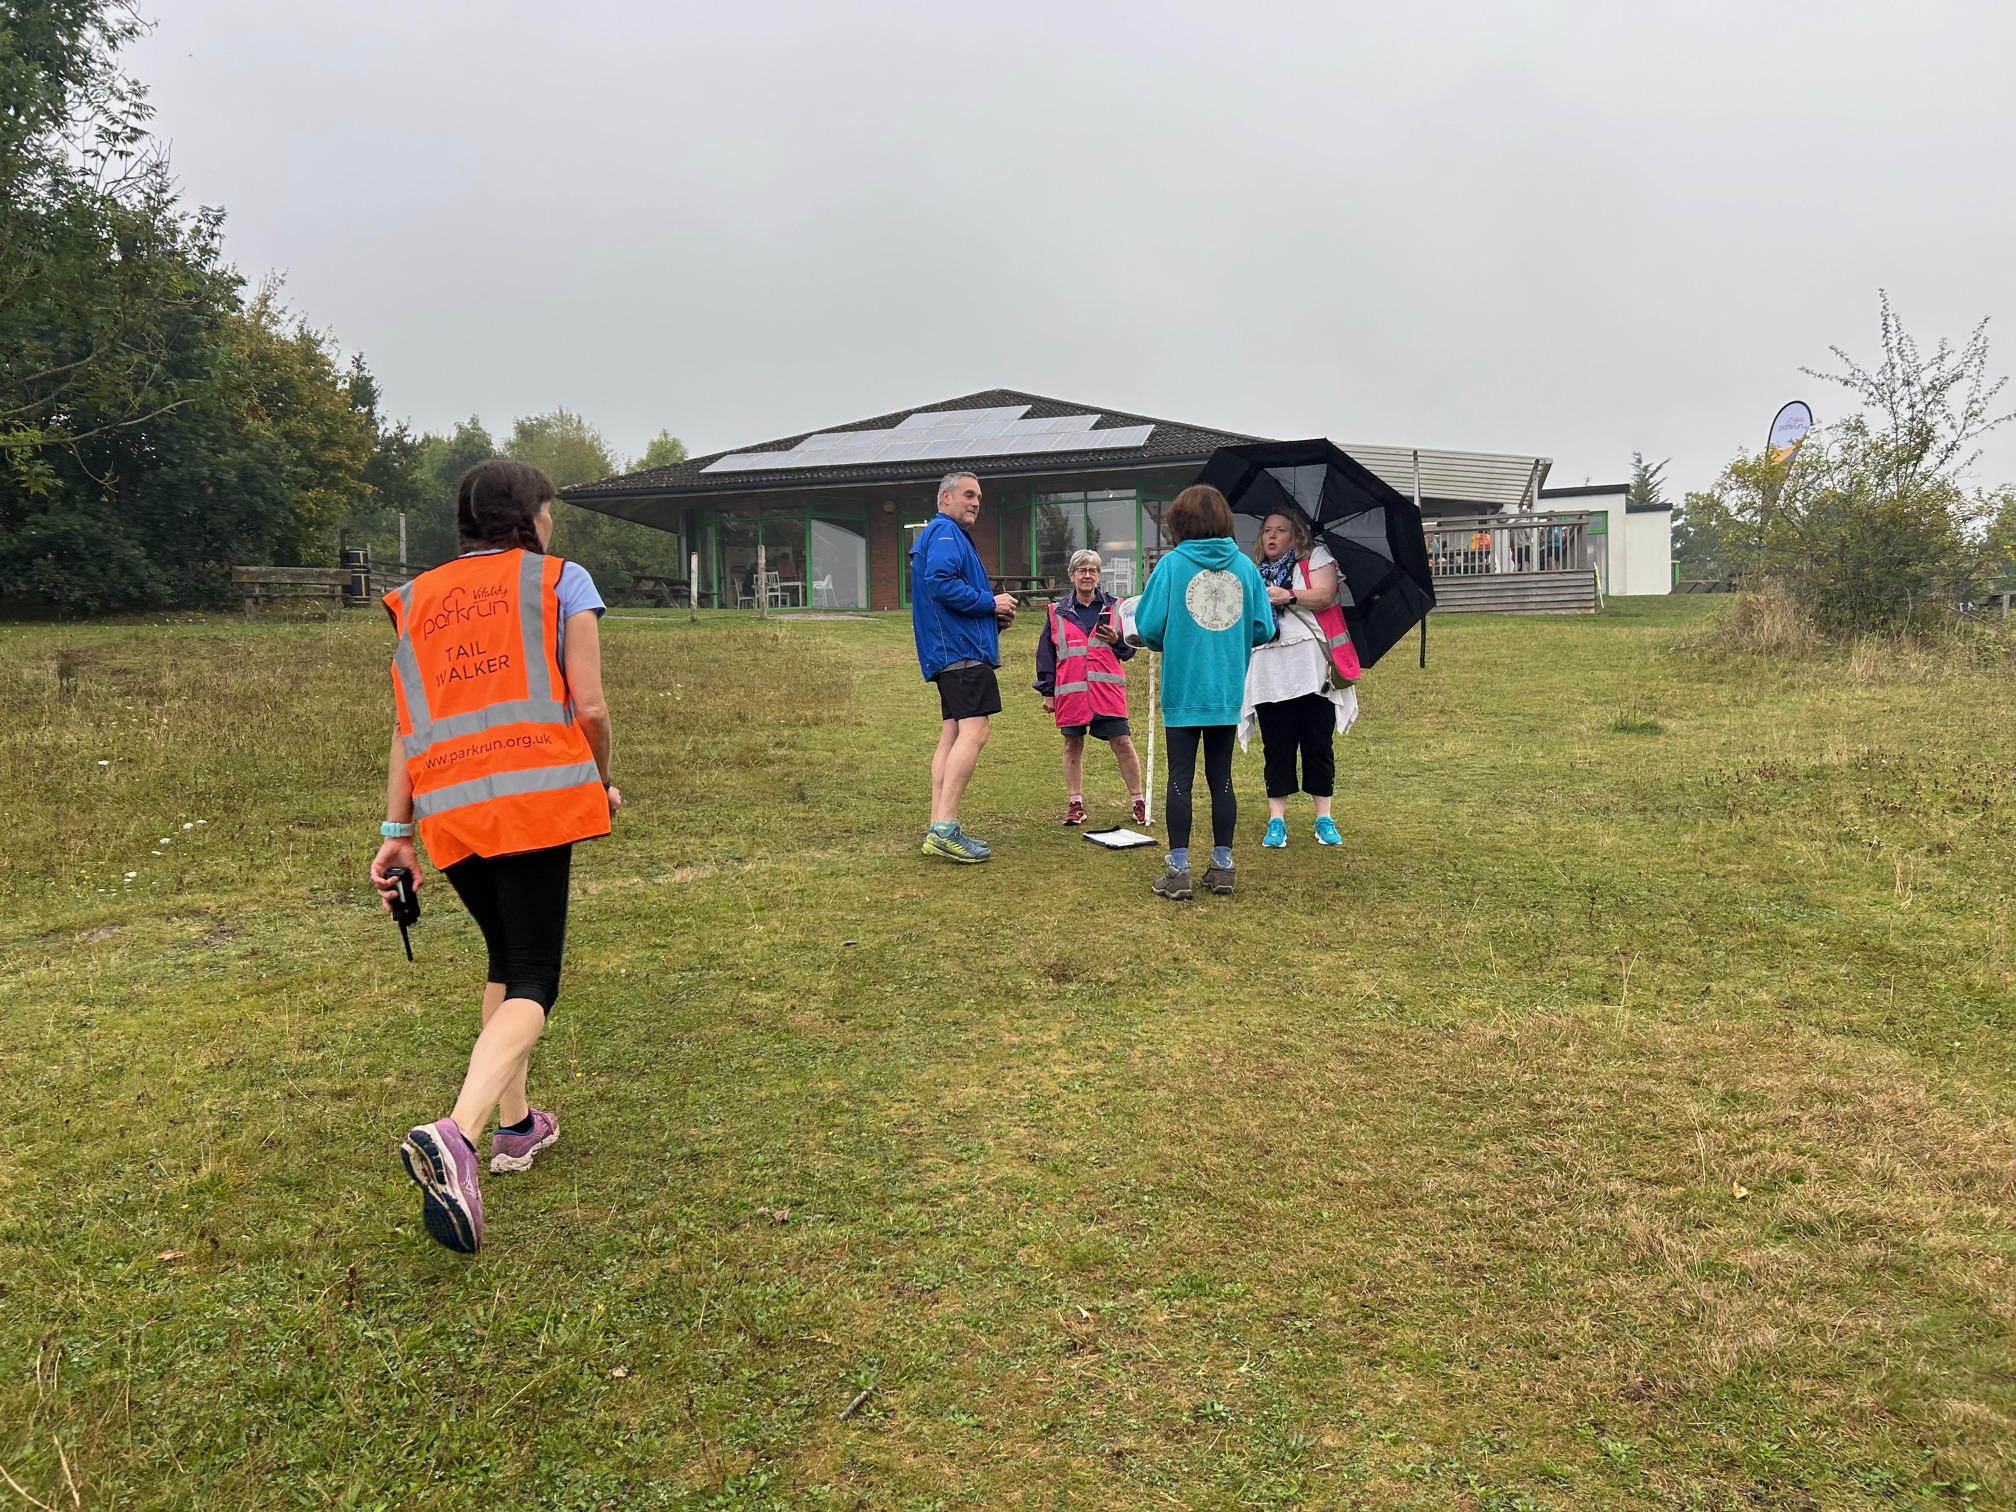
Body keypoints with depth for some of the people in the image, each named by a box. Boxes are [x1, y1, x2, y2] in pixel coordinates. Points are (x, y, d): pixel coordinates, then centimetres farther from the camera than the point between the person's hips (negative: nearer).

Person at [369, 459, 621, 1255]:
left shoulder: (418, 598, 18)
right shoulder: (560, 580, 7)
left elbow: (408, 726, 11)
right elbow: (589, 704, -2)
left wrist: (396, 831, 11)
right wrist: (604, 781, 15)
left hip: (447, 809, 5)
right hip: (534, 796, -5)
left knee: (505, 961, 24)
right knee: (531, 982, -5)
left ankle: (515, 1125, 29)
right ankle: (457, 1134, -28)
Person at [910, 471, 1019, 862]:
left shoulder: (948, 535, 28)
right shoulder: (945, 532, -6)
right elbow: (939, 581, -23)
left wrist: (994, 617, 11)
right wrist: (990, 602, -14)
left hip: (949, 652, 11)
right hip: (962, 649, -11)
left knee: (952, 736, 8)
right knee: (973, 732, -17)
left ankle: (938, 831, 9)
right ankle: (945, 829, -22)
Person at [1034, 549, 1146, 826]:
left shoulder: (1114, 607, 10)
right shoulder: (1057, 612, 7)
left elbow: (1130, 649, 15)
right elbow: (1046, 654, 10)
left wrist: (1117, 641, -8)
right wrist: (1047, 692, 6)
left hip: (1108, 690, 0)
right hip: (1070, 691, 1)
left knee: (1123, 744, -3)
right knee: (1073, 746, 7)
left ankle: (1139, 802, 7)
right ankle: (1075, 805, 17)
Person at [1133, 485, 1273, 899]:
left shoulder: (1172, 564, -7)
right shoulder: (1244, 566, 2)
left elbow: (1148, 628, -10)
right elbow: (1263, 631, 3)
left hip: (1183, 690, -3)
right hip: (1228, 691, 3)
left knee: (1180, 778, 3)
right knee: (1221, 778, 10)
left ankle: (1179, 870, 3)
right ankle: (1222, 866, 15)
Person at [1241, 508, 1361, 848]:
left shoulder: (1316, 558, 9)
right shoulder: (1254, 573, 20)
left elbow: (1324, 595, -10)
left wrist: (1290, 596, -25)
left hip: (1311, 666, -2)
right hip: (1268, 672, 3)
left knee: (1319, 742, 0)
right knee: (1276, 747, 1)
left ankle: (1324, 819, 9)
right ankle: (1276, 820, 5)